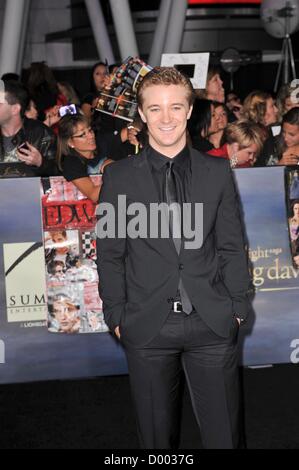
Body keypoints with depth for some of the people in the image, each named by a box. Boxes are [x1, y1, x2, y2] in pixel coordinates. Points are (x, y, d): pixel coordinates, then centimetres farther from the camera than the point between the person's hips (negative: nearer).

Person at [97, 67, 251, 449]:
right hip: (147, 326, -1)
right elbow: (110, 253, 3)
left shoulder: (217, 172, 5)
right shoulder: (118, 177, 1)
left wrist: (238, 307, 3)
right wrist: (116, 315, 0)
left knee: (223, 432, 8)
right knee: (156, 432, 12)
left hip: (213, 322, 1)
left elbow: (232, 246, 7)